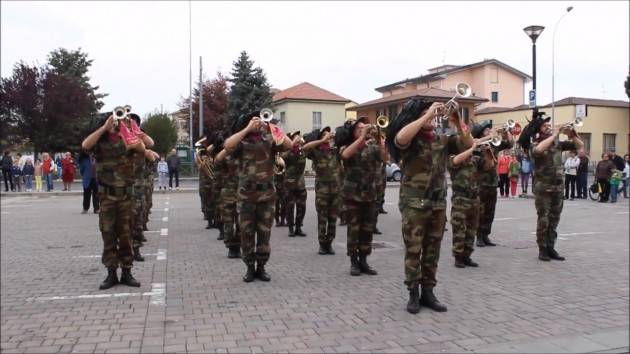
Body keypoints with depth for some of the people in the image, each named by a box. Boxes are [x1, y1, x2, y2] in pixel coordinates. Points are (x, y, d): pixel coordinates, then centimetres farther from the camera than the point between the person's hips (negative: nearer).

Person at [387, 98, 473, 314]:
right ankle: (413, 294, 10)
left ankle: (428, 292, 20)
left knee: (432, 250, 10)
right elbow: (400, 137, -28)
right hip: (414, 203, -5)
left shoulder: (442, 139, 9)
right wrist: (427, 115, -22)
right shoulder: (410, 140, -5)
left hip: (438, 202, 5)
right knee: (413, 250, 0)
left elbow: (468, 144, 2)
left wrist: (457, 123, -12)